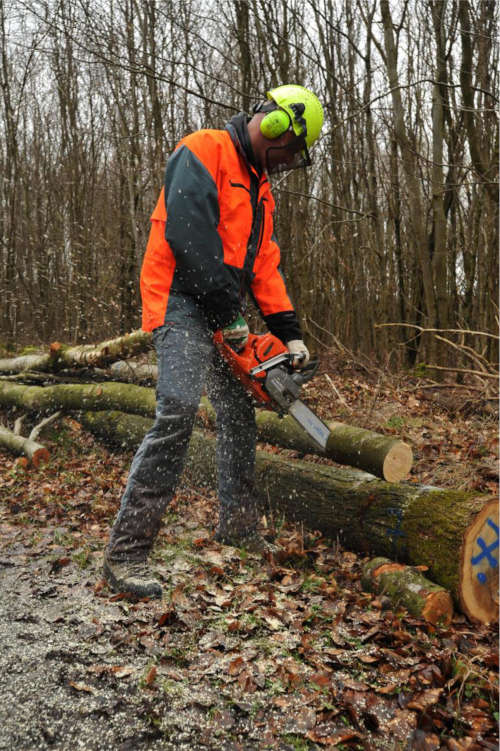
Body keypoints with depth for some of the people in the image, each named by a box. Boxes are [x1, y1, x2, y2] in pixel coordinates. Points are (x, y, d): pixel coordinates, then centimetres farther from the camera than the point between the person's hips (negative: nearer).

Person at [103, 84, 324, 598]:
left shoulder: (257, 185, 21)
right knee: (177, 413, -22)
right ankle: (125, 552, -18)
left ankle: (237, 525, 29)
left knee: (239, 417, 13)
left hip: (221, 317, 10)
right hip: (182, 305, -10)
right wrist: (229, 315, -19)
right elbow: (190, 235, -20)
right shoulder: (202, 153, -8)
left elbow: (264, 264, 15)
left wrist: (289, 332, 4)